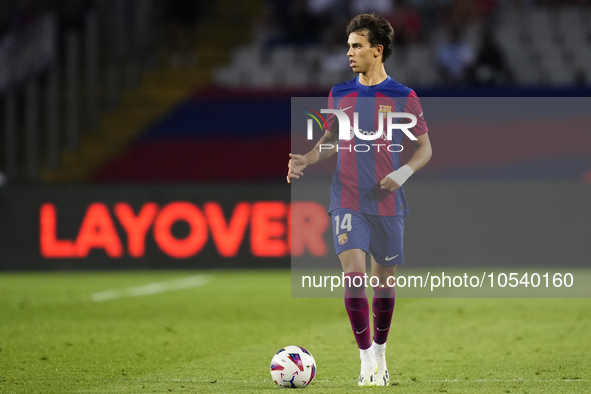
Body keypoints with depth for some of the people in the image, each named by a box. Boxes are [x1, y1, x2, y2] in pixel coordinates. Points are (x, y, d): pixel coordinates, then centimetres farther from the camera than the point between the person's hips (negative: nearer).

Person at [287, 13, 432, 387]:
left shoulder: (403, 97, -2)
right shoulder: (340, 94, 7)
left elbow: (425, 148, 3)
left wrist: (403, 173, -15)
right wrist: (306, 160, 0)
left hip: (388, 203, -1)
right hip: (348, 200, 1)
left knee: (384, 282, 8)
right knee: (354, 274, -16)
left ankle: (380, 353, 29)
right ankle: (367, 361, -11)